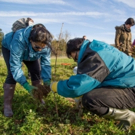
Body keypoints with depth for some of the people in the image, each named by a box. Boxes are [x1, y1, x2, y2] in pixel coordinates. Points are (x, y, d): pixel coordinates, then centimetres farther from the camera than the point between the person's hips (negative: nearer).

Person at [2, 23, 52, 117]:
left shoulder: (45, 44, -34)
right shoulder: (19, 40, -48)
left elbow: (46, 63, -27)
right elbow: (15, 65, -43)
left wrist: (47, 81, -39)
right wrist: (26, 85, -49)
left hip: (29, 53, 4)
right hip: (9, 48, -4)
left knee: (36, 72, -6)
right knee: (12, 74, -20)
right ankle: (7, 105, -9)